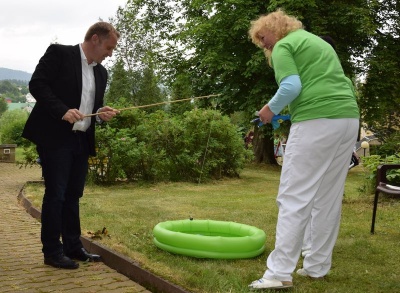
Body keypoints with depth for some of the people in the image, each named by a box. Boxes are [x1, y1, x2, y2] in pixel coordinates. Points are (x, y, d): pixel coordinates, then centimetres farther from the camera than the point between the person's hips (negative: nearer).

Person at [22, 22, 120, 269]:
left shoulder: (101, 72, 15)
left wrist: (101, 114, -3)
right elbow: (37, 84, -12)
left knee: (73, 195, 12)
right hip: (55, 137, -7)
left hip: (81, 141, 7)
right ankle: (52, 252, 6)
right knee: (55, 194, -3)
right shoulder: (59, 53, -5)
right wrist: (62, 111, -22)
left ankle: (73, 247, 20)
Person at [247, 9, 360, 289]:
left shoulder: (283, 45, 2)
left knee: (294, 197, -6)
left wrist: (271, 109, 3)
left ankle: (280, 273, -6)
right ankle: (317, 266, 18)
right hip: (348, 118, 9)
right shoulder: (317, 41, 28)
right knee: (329, 198, 11)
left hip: (317, 121, -9)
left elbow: (291, 87, -14)